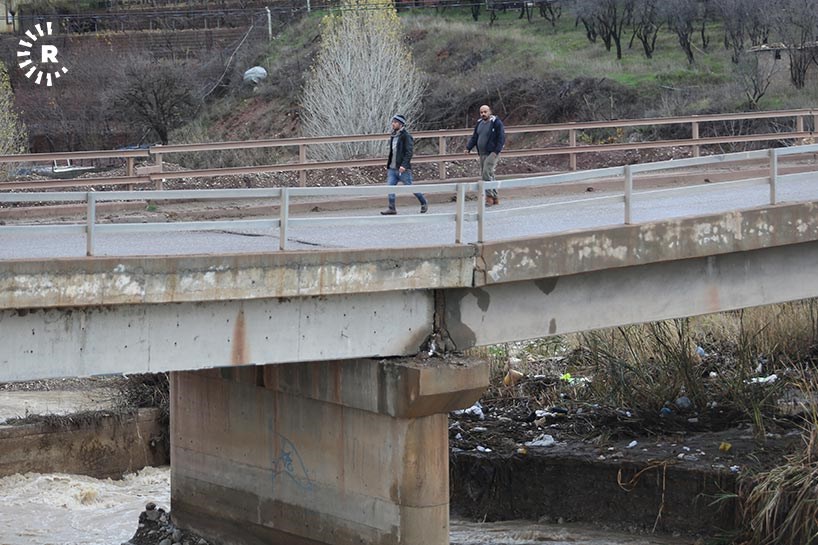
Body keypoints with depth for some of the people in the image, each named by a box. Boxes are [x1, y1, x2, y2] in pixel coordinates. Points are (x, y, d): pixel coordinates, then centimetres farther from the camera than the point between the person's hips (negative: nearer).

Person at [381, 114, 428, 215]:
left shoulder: (406, 136, -12)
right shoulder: (393, 136, 13)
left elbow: (409, 152, -17)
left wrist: (404, 165, -25)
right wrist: (389, 165, 20)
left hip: (403, 169, -7)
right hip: (392, 168, 7)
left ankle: (424, 203, 21)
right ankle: (392, 208, -2)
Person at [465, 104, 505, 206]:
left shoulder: (496, 123, -8)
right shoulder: (479, 123, 15)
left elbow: (501, 138, -11)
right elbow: (474, 137, 20)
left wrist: (496, 151, -18)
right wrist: (468, 147, 6)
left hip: (492, 153, -8)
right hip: (482, 154, 8)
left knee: (487, 173, -18)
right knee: (489, 175, 9)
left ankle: (490, 197, -15)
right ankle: (494, 198, 15)